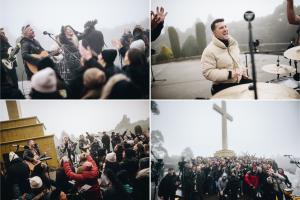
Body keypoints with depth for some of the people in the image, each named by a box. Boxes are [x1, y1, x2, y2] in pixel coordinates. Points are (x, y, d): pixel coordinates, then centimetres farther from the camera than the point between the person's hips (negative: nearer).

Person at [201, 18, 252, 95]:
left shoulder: (233, 43, 8)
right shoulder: (209, 51, -19)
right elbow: (207, 72, -24)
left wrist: (243, 72, 12)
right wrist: (228, 74, -27)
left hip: (240, 80, 8)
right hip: (222, 87, -8)